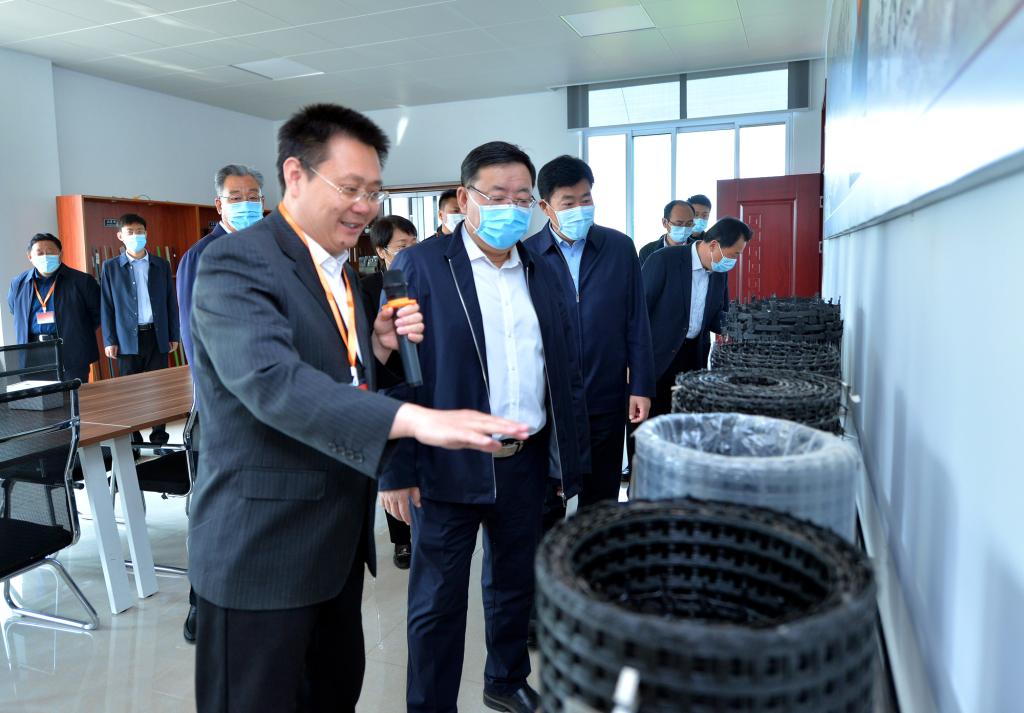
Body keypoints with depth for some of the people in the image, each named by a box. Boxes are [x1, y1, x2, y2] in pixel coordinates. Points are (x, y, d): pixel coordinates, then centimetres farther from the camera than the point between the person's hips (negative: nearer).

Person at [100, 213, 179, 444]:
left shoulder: (161, 265, 8)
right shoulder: (111, 267, 4)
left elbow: (170, 302, 8)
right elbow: (106, 306, 3)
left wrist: (173, 335, 4)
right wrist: (109, 341, -3)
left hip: (157, 336, 1)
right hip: (127, 338, -1)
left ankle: (159, 436, 12)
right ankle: (133, 440, 12)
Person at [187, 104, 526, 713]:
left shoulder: (342, 269, 10)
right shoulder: (237, 264, -17)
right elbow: (270, 379, -34)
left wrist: (380, 348, -4)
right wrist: (417, 419, -44)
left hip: (339, 540, 8)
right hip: (262, 548, -8)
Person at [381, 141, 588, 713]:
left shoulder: (542, 274, 8)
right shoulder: (420, 267, -8)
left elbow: (567, 371, 11)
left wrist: (573, 455, 8)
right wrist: (397, 470, -12)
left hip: (527, 462, 5)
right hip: (449, 466, -5)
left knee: (517, 586, 21)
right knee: (439, 602, 9)